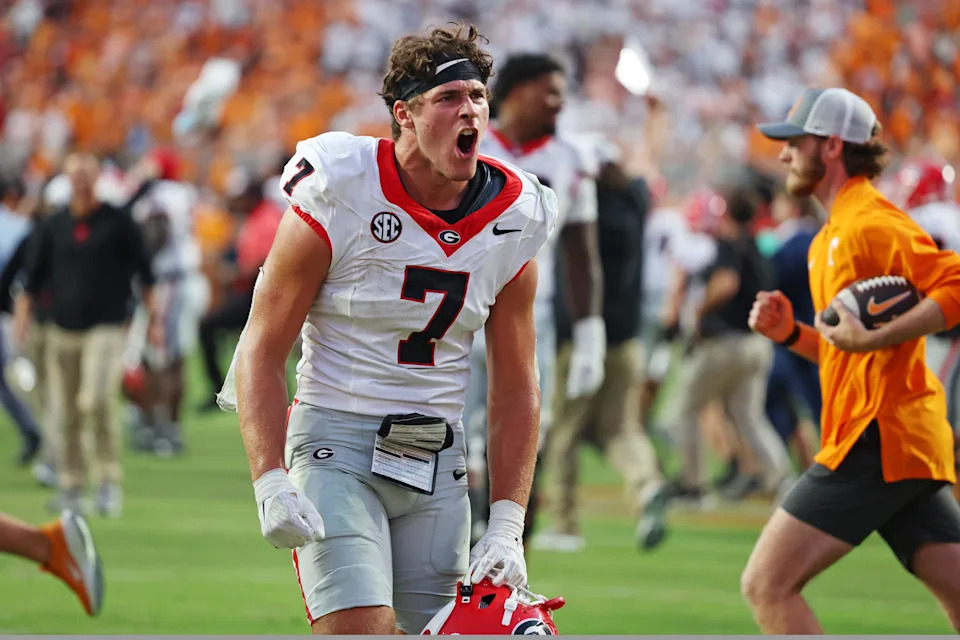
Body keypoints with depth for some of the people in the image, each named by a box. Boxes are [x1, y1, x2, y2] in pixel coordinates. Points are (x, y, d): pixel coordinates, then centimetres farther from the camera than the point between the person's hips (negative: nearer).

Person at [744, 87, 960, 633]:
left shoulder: (869, 223, -10)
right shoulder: (832, 237, 22)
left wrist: (871, 337, -25)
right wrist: (791, 333, 11)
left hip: (877, 443, -10)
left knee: (768, 585, -8)